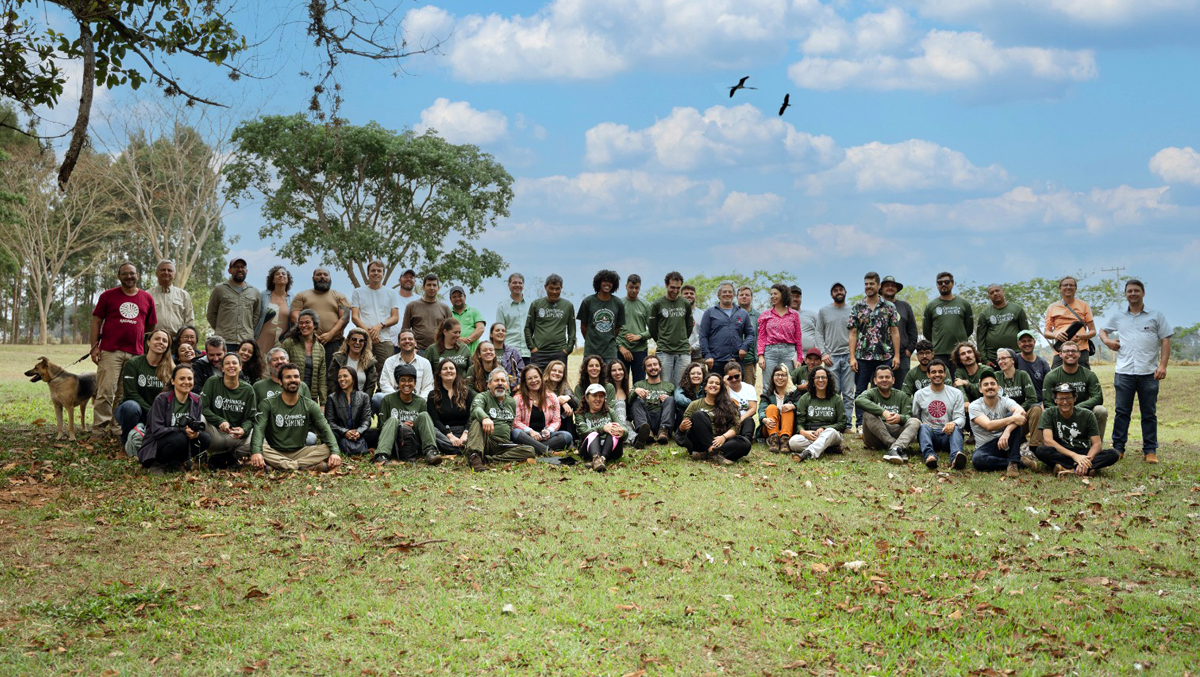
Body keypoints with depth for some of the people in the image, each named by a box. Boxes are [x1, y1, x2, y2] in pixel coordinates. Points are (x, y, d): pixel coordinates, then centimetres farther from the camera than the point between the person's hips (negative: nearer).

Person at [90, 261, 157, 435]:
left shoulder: (147, 298, 14)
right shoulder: (108, 296, 8)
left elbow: (151, 327, 19)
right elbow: (96, 321, 7)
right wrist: (94, 346, -1)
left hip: (136, 354, 3)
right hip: (110, 351, -3)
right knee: (106, 390, -9)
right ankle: (99, 427, -7)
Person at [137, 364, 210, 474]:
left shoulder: (196, 400, 2)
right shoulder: (161, 399, -12)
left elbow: (199, 427, 3)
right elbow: (157, 430, -19)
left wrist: (196, 432, -23)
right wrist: (183, 430, -29)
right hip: (155, 446, -5)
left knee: (205, 439, -20)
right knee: (179, 439, -35)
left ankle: (175, 462, 1)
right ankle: (157, 464, -8)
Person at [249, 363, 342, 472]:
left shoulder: (310, 406, 6)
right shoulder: (268, 404, 0)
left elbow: (325, 429, -4)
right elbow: (259, 428, -15)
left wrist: (335, 452, -24)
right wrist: (256, 452, -36)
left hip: (299, 452, 2)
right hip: (275, 453, -2)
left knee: (328, 448, -22)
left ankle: (279, 465, -30)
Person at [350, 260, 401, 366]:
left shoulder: (391, 293, 15)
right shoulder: (358, 292, 14)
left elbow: (395, 318, 9)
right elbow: (354, 317, 6)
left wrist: (380, 325, -10)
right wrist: (368, 332, -9)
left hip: (385, 339, 1)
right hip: (363, 339, -1)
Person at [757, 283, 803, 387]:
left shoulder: (794, 315, 10)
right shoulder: (765, 315, 11)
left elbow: (798, 338, 10)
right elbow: (761, 337, 7)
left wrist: (799, 358, 4)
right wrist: (760, 355, -5)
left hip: (788, 352, 0)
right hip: (770, 351, 0)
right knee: (768, 387, -4)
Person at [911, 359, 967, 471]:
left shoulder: (956, 393, 12)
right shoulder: (919, 394, 14)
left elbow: (961, 417, 3)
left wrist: (953, 423, -22)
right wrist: (921, 425, -12)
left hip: (948, 435, 0)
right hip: (928, 433, 0)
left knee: (956, 429, -34)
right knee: (923, 426, -33)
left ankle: (956, 457, -65)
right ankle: (929, 455, -61)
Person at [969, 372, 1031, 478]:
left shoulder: (1005, 401, -1)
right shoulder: (974, 406, -6)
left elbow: (1021, 412, -25)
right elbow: (989, 425, -24)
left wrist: (1007, 431, -43)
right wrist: (1012, 419, -37)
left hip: (1005, 442, 2)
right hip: (986, 447, -2)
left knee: (1012, 415, -22)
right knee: (977, 459, -37)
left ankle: (1013, 463, -26)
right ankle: (1022, 462, -22)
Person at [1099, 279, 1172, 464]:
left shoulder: (1156, 316, 7)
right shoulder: (1118, 317, 15)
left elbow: (1165, 341, 3)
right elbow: (1102, 330, 27)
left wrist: (1162, 365, -8)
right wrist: (1107, 340, 3)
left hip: (1148, 372, -1)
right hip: (1124, 372, 2)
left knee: (1149, 413, 3)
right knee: (1122, 412, 2)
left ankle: (1150, 450, 7)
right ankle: (1118, 448, 6)